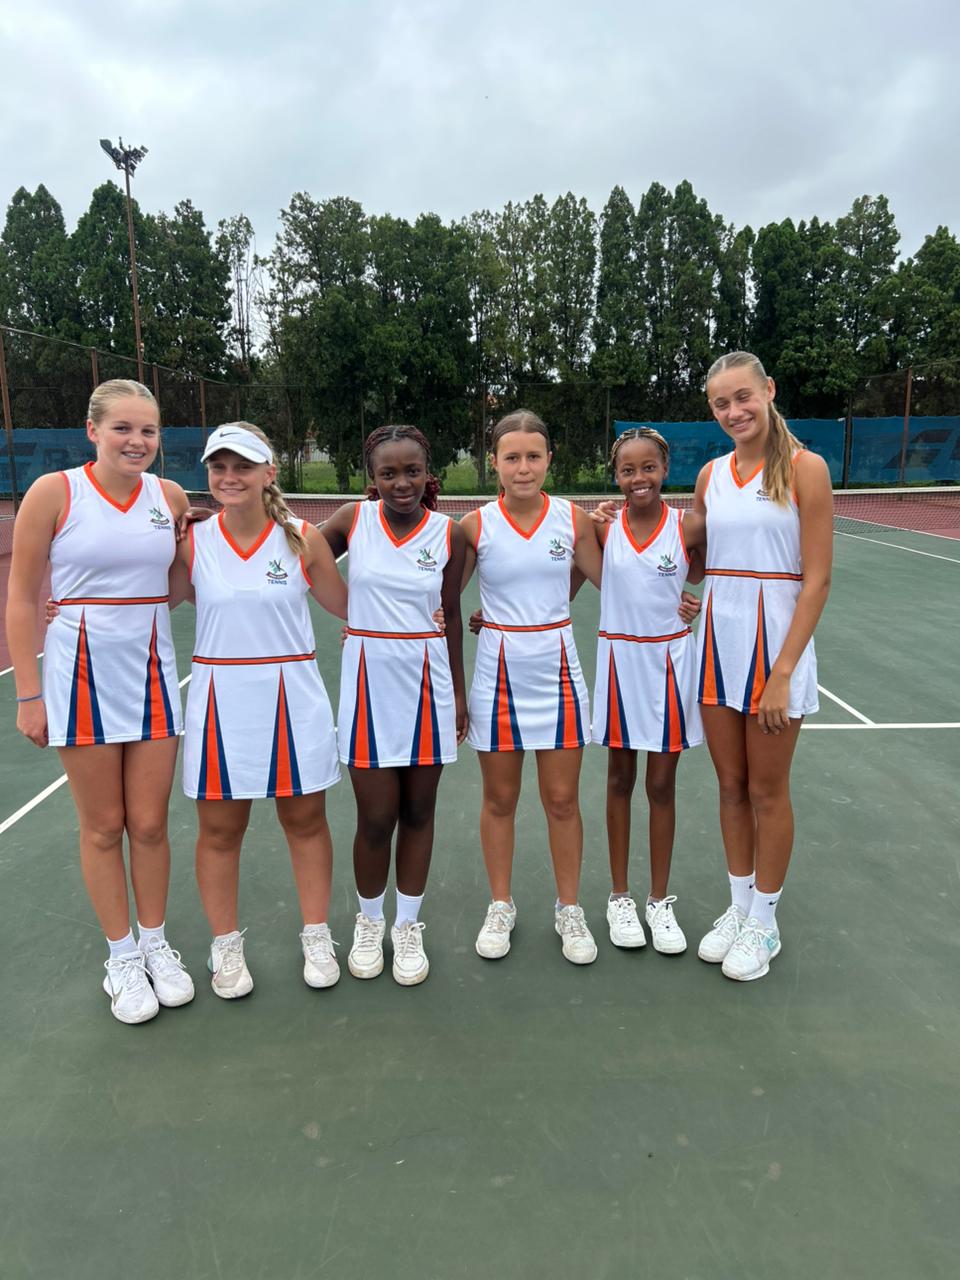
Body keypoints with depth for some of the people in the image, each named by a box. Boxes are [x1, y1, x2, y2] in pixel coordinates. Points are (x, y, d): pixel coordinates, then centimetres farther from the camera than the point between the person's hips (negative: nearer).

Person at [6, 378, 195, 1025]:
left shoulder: (171, 496, 1)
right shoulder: (54, 492, -8)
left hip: (152, 675, 3)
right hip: (81, 675, -2)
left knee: (150, 824, 9)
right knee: (103, 828, 8)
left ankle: (155, 943, 30)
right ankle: (122, 957, 27)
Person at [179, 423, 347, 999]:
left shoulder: (302, 538, -4)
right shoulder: (191, 542, -2)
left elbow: (349, 606, 4)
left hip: (293, 699, 0)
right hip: (220, 701, 1)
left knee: (306, 821, 11)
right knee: (220, 828, 10)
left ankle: (317, 938, 31)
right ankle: (226, 946, 32)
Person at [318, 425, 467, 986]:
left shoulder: (449, 532, -2)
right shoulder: (353, 519, -4)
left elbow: (451, 614, 5)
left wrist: (458, 691, 8)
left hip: (426, 683, 1)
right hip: (369, 681, -1)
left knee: (418, 812, 10)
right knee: (376, 817, 2)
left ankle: (409, 927, 30)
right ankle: (369, 922, 29)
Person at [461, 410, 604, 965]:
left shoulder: (575, 519, -3)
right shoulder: (475, 526, -5)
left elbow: (610, 583, 9)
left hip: (557, 672, 1)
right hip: (498, 673, 0)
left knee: (562, 800, 8)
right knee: (499, 800, 11)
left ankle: (570, 910, 27)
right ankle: (501, 907, 31)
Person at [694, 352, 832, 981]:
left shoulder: (805, 468, -8)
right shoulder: (712, 474, 8)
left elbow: (817, 579, -12)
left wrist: (782, 672, -16)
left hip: (776, 642, -4)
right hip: (716, 640, 5)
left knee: (768, 791, 7)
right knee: (731, 786, 14)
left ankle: (764, 922, 25)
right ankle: (738, 906, 31)